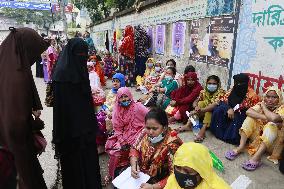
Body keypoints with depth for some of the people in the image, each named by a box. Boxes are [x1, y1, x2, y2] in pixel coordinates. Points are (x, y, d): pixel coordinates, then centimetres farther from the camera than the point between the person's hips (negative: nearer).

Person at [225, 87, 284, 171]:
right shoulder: (262, 104, -1)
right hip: (258, 137, 4)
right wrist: (266, 118, -29)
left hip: (272, 141, -3)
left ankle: (257, 156, -42)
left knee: (272, 124, -32)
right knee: (251, 117, -17)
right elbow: (248, 112, -21)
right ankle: (240, 147, -27)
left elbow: (274, 118, -37)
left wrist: (264, 107, -19)